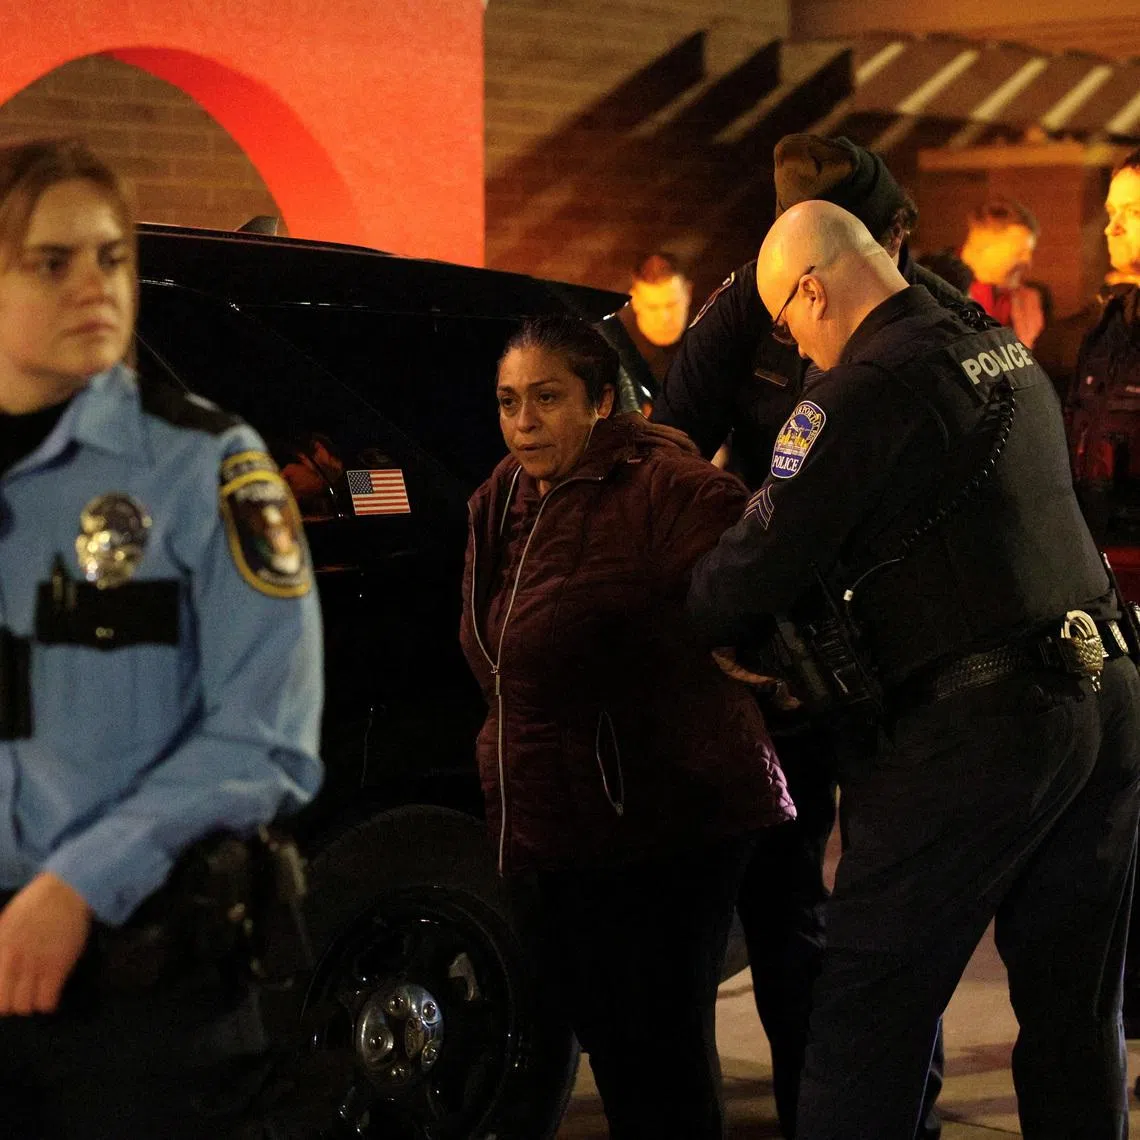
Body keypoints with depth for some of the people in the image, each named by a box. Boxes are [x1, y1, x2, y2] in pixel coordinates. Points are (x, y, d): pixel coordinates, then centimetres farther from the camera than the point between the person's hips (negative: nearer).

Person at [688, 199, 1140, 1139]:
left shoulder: (867, 389, -12)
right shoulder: (1008, 357, 15)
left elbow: (762, 562, -12)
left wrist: (694, 619, 10)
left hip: (975, 728, -8)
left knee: (867, 1021, -1)